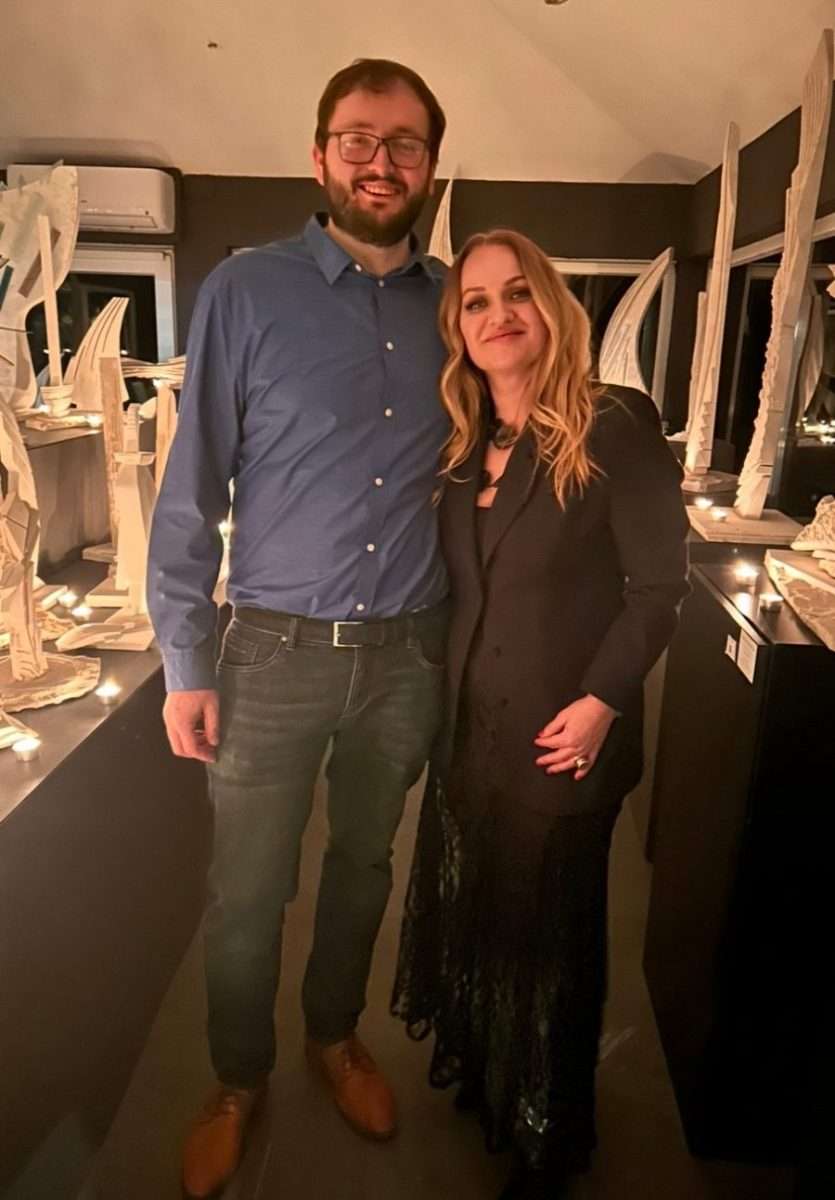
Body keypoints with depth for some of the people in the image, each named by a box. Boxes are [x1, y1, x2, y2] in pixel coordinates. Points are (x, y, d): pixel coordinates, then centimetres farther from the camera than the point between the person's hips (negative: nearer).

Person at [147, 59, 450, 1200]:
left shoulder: (454, 305, 5)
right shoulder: (246, 291, -5)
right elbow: (192, 486, -5)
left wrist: (465, 633, 3)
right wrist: (185, 664, -7)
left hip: (409, 654, 3)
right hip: (278, 651, -2)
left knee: (365, 866, 20)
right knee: (247, 894, 10)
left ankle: (336, 1034, 46)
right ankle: (238, 1081, 38)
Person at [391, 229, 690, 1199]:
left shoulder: (616, 426, -12)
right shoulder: (459, 445, 6)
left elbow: (660, 582, -12)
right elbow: (454, 590, 10)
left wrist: (602, 700, -18)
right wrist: (436, 701, 5)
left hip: (562, 739, -5)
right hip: (469, 731, 5)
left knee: (549, 932, 12)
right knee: (469, 914, 19)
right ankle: (478, 1075, 47)